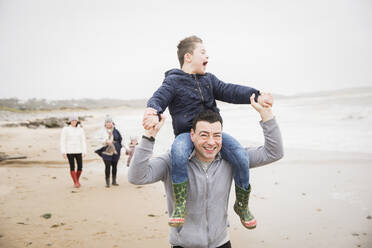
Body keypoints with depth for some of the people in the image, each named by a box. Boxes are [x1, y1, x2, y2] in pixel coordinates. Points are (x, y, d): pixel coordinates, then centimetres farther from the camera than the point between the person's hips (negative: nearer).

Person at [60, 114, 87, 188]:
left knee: (80, 167, 1)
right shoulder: (65, 129, -5)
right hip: (69, 151, -3)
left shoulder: (80, 129, 3)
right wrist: (63, 152, -10)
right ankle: (76, 183, 7)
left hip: (78, 151, 3)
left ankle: (77, 180, 26)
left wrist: (84, 152, 0)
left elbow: (83, 141, 5)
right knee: (72, 167, -4)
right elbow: (63, 141, -5)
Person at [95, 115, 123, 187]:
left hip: (115, 151, 2)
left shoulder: (115, 130, -1)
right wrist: (106, 141, -13)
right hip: (106, 150, -2)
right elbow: (99, 139, 1)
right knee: (107, 166, -6)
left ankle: (114, 181, 22)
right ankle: (107, 182, 3)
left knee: (114, 166, 9)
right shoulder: (102, 131, -2)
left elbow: (120, 139, 9)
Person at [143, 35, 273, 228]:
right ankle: (180, 206, -26)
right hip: (186, 133, -4)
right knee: (179, 151, -40)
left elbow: (229, 91, 5)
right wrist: (154, 113, -38)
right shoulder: (173, 81, 2)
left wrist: (255, 96, -12)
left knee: (241, 157, -20)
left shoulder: (209, 79, 17)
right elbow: (159, 98, -13)